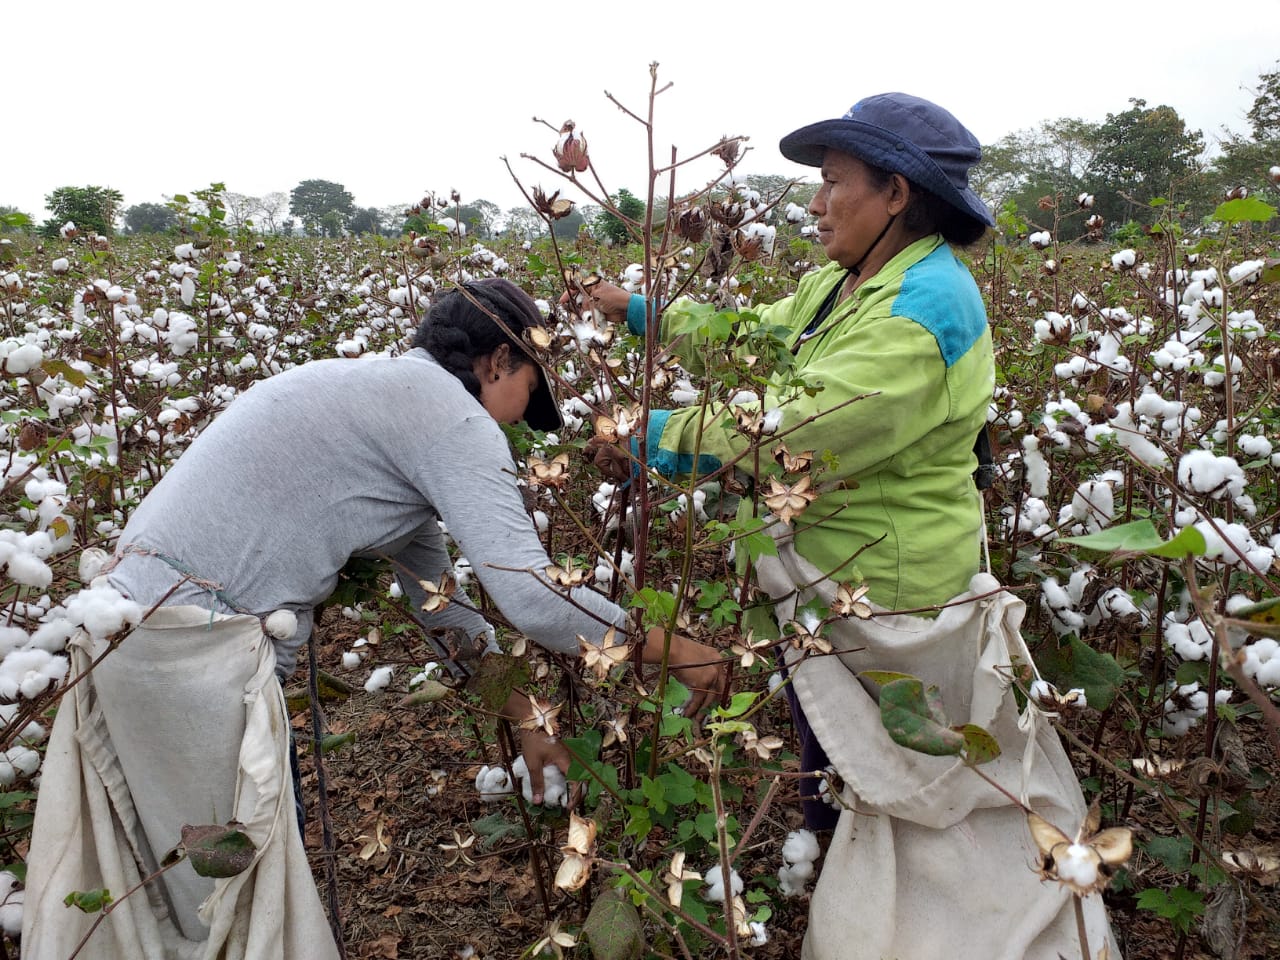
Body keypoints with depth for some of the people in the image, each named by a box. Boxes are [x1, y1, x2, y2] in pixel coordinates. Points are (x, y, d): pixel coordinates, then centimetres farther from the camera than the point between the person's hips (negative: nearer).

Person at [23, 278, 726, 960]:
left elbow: (437, 590, 21)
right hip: (195, 647, -10)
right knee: (243, 901, 8)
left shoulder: (386, 392, 18)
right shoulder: (454, 414, -12)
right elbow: (531, 597, -18)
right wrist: (675, 649, -3)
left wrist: (523, 719, 23)